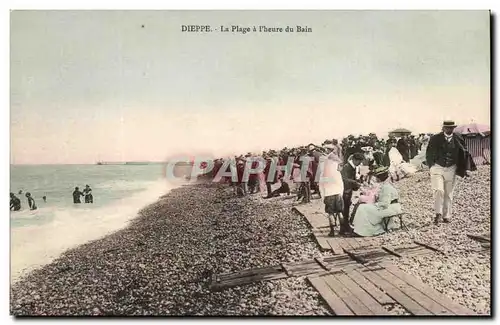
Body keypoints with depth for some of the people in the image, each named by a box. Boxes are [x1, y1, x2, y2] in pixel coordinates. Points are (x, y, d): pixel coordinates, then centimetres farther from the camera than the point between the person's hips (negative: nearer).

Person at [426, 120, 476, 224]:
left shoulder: (458, 139, 2)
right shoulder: (435, 139, -3)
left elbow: (465, 154, 10)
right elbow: (429, 154, 6)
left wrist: (467, 168, 3)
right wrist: (432, 166, -2)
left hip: (451, 169, 2)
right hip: (437, 168, -2)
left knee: (448, 194, 7)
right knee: (438, 190, -18)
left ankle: (446, 216, 18)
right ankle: (438, 214, -7)